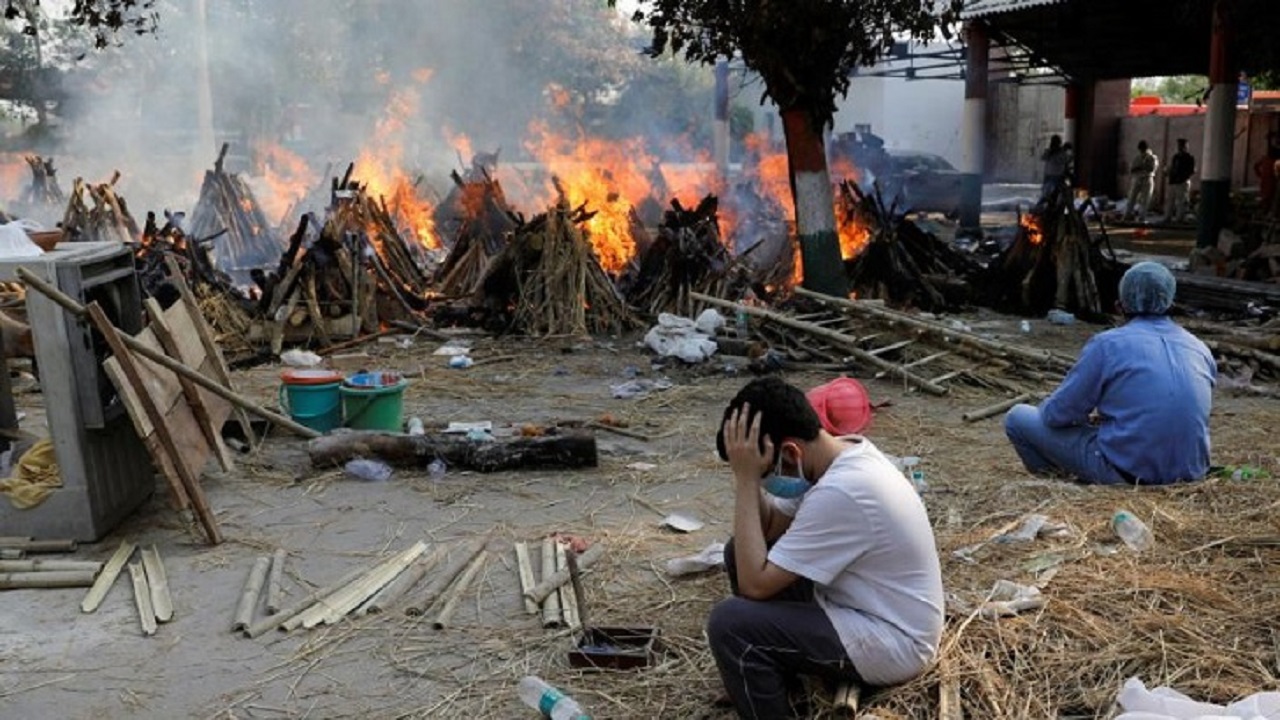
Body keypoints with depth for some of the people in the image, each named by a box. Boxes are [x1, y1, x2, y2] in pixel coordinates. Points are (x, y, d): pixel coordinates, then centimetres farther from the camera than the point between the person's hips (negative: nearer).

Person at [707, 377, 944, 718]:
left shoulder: (839, 493, -31)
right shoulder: (844, 453, -2)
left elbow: (755, 584, -26)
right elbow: (768, 530, 5)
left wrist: (746, 478, -25)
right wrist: (750, 477, -12)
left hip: (891, 643, -10)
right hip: (869, 606, 10)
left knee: (729, 623, -21)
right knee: (743, 551, 8)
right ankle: (779, 680, 22)